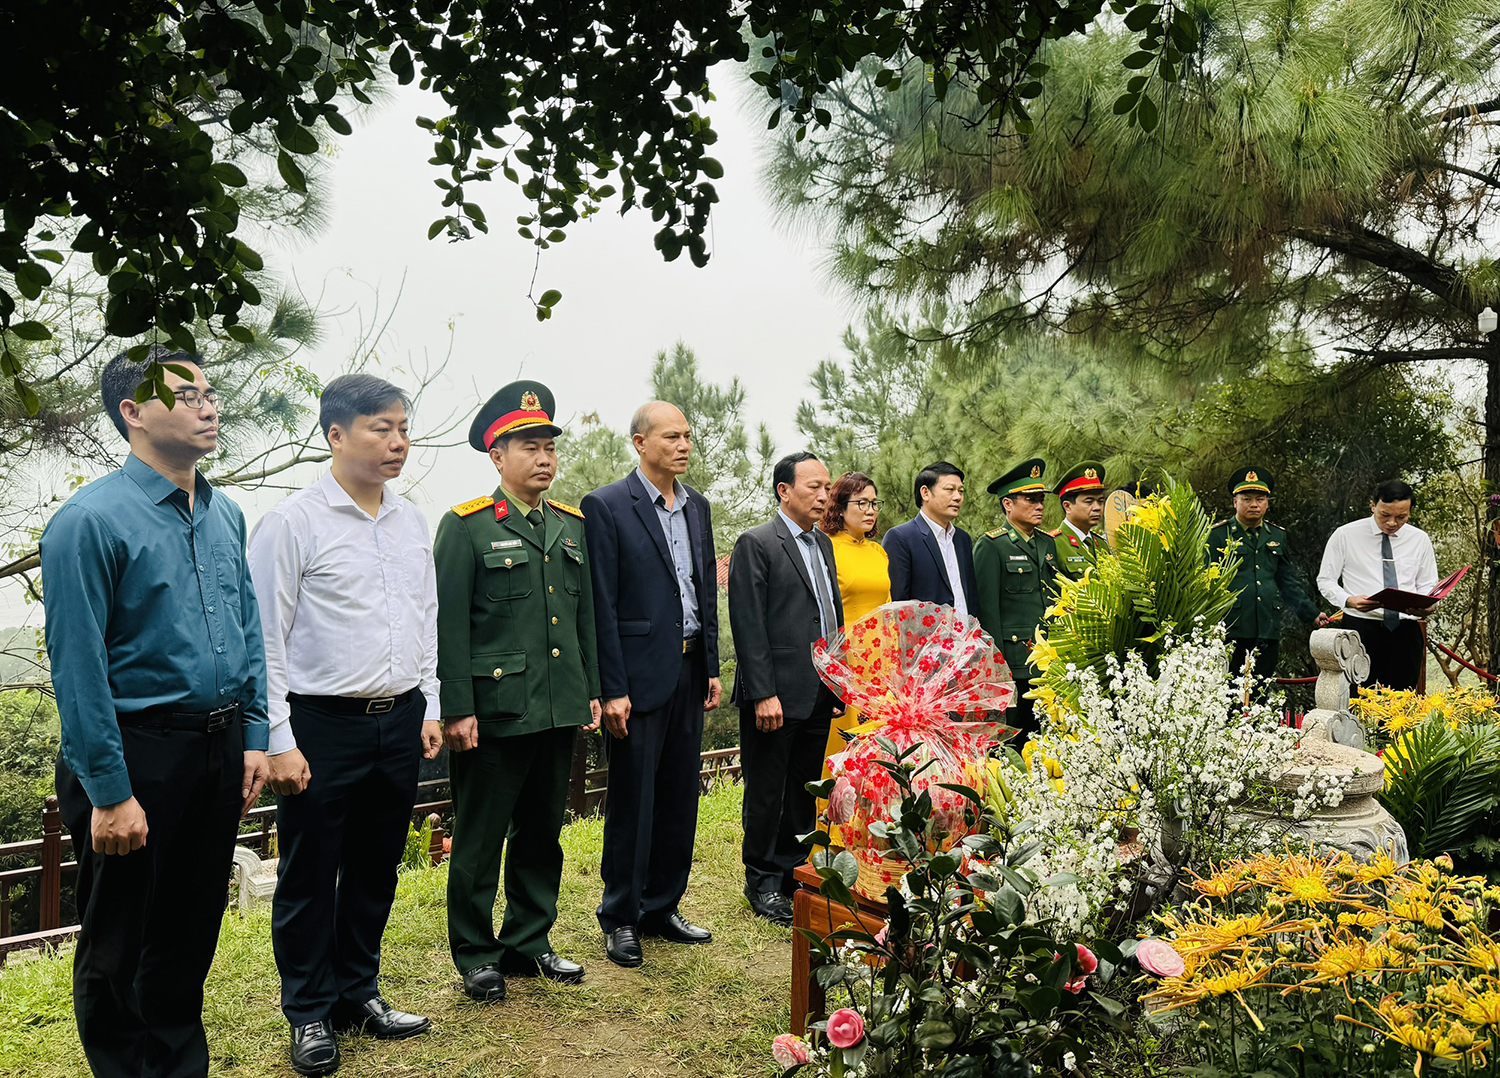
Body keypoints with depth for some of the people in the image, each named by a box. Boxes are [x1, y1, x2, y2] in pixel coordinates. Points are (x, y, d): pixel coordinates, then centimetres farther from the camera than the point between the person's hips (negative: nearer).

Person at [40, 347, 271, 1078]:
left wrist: (252, 737, 9)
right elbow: (77, 667, -15)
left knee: (193, 929, 19)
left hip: (218, 749, 6)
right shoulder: (91, 521, -14)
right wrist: (110, 792, -16)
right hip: (139, 754, -6)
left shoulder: (226, 515, 7)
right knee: (117, 948, 10)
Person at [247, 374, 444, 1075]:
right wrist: (278, 740, -12)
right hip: (323, 725, -5)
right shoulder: (292, 523, -10)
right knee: (309, 876, 8)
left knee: (376, 869, 16)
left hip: (399, 721, 5)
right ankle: (310, 1015, 26)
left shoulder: (411, 521, 8)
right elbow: (266, 638, -10)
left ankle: (358, 994, 34)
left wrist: (429, 707, 11)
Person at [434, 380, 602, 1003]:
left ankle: (529, 943, 30)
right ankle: (476, 956, 22)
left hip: (559, 711, 6)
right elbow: (449, 624, -9)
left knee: (543, 833, 15)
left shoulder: (572, 526, 12)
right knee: (480, 838, 6)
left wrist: (591, 690, 12)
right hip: (494, 711, -5)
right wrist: (456, 710, -13)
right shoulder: (466, 526, -6)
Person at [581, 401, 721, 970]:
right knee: (632, 801, 3)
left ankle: (663, 907, 27)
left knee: (680, 798, 13)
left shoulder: (698, 506, 12)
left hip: (690, 671, 7)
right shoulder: (606, 506, -9)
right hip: (639, 673, -6)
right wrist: (611, 689, -15)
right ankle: (621, 918, 19)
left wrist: (712, 667, 12)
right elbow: (602, 605, -12)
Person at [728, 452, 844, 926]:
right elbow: (748, 624, -14)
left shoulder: (823, 543, 15)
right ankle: (763, 882, 19)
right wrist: (763, 693, -19)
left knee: (804, 790, 15)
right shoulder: (756, 543, -9)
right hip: (776, 694, -7)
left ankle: (796, 872, 28)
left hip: (819, 693, 7)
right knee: (766, 792, 5)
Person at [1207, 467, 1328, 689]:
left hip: (1268, 631, 4)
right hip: (1230, 631, -4)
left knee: (1260, 694, 7)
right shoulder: (1219, 535, 1)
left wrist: (1312, 614, 10)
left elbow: (1289, 583, 19)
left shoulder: (1278, 536, 15)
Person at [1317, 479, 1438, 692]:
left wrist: (1424, 606, -10)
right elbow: (1325, 580, 3)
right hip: (1361, 629, -3)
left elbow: (1427, 585, 14)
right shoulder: (1345, 535, -1)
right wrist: (1349, 600, -17)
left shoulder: (1420, 540, 9)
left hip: (1405, 631, 3)